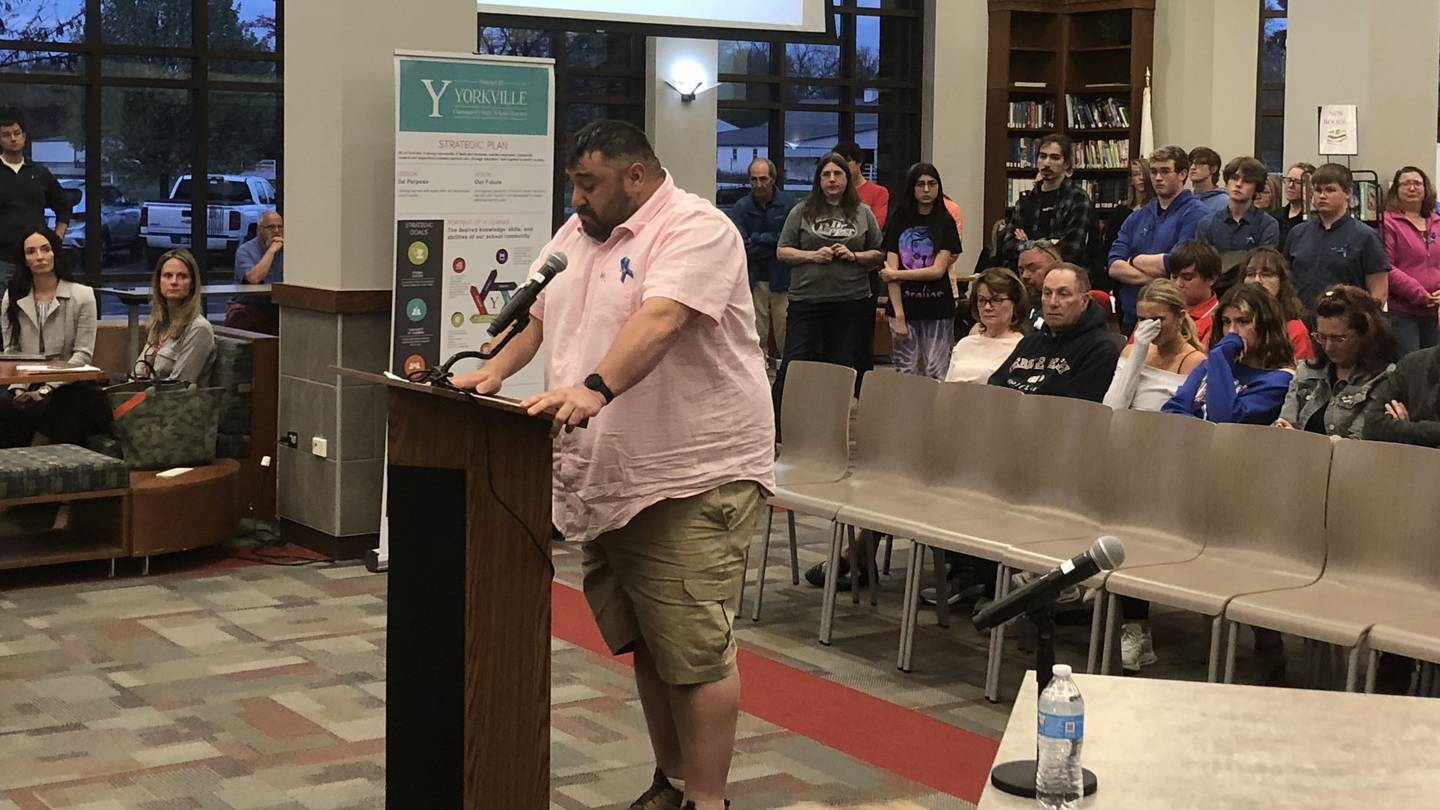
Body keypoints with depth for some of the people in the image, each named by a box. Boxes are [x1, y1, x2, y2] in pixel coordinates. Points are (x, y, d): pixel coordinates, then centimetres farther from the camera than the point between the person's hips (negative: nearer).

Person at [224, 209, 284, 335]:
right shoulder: (244, 250, -3)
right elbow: (254, 278, -21)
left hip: (275, 306, 3)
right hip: (247, 305, -3)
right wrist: (271, 250, -15)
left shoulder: (284, 249, 8)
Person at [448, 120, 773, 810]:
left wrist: (594, 389, -41)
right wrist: (494, 371, 1)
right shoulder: (576, 234, 15)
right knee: (644, 645, 17)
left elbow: (660, 320, -29)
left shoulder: (696, 230, -13)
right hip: (605, 480, 9)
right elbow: (535, 314, 19)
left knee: (693, 653, -7)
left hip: (691, 477, -9)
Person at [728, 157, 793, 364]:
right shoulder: (741, 207, 2)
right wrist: (772, 241, -8)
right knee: (756, 333, 2)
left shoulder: (788, 204, -2)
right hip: (754, 278, 1)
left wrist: (758, 240, -4)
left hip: (781, 277, -1)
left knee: (785, 332, -3)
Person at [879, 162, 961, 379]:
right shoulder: (898, 222, 5)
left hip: (938, 311, -1)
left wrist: (896, 274, -4)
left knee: (936, 374, -3)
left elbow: (938, 270, -5)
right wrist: (899, 316, -9)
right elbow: (891, 270, -1)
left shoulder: (945, 223, 3)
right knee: (905, 373, 0)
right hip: (904, 307, 1)